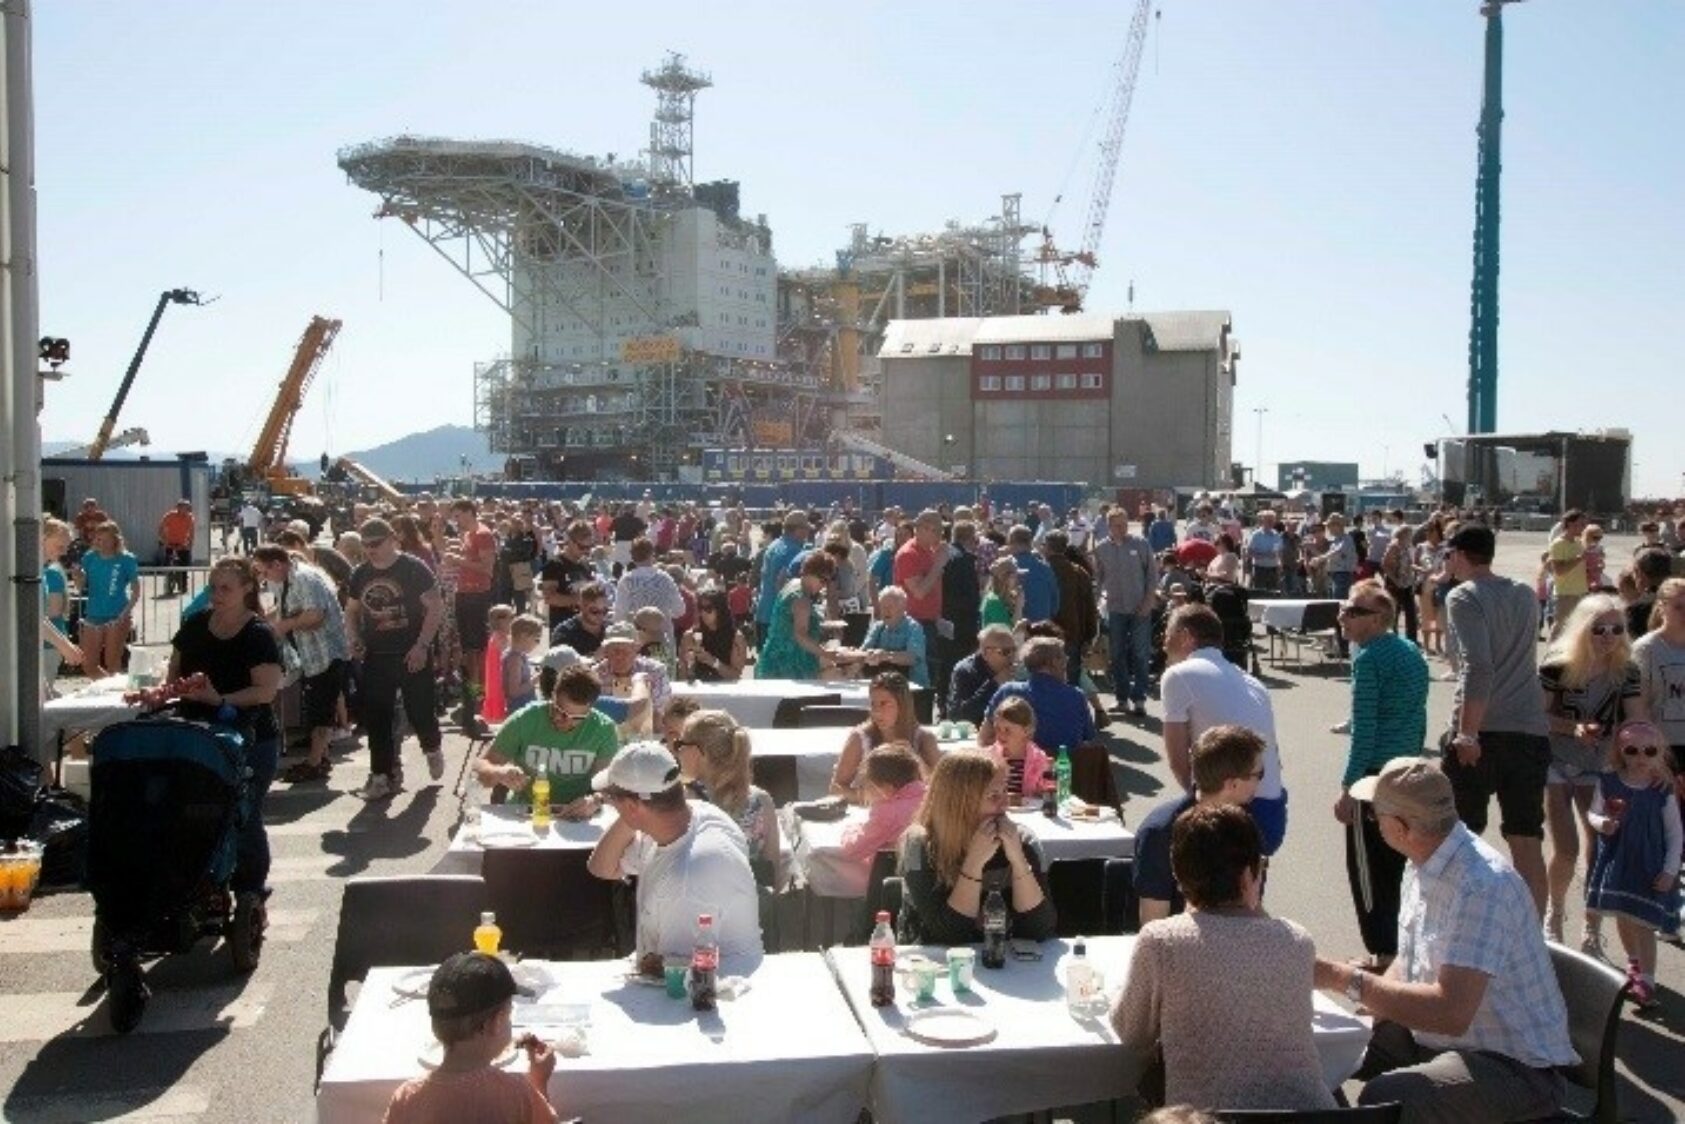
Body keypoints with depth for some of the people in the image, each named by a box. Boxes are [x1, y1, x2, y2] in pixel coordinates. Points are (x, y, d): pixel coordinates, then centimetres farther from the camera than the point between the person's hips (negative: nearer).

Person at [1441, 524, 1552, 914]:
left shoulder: (1464, 596, -7)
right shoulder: (1525, 595, 13)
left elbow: (1478, 668, -19)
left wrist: (1467, 733, -19)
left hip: (1482, 731, -6)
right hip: (1531, 731, 6)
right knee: (1527, 842, 7)